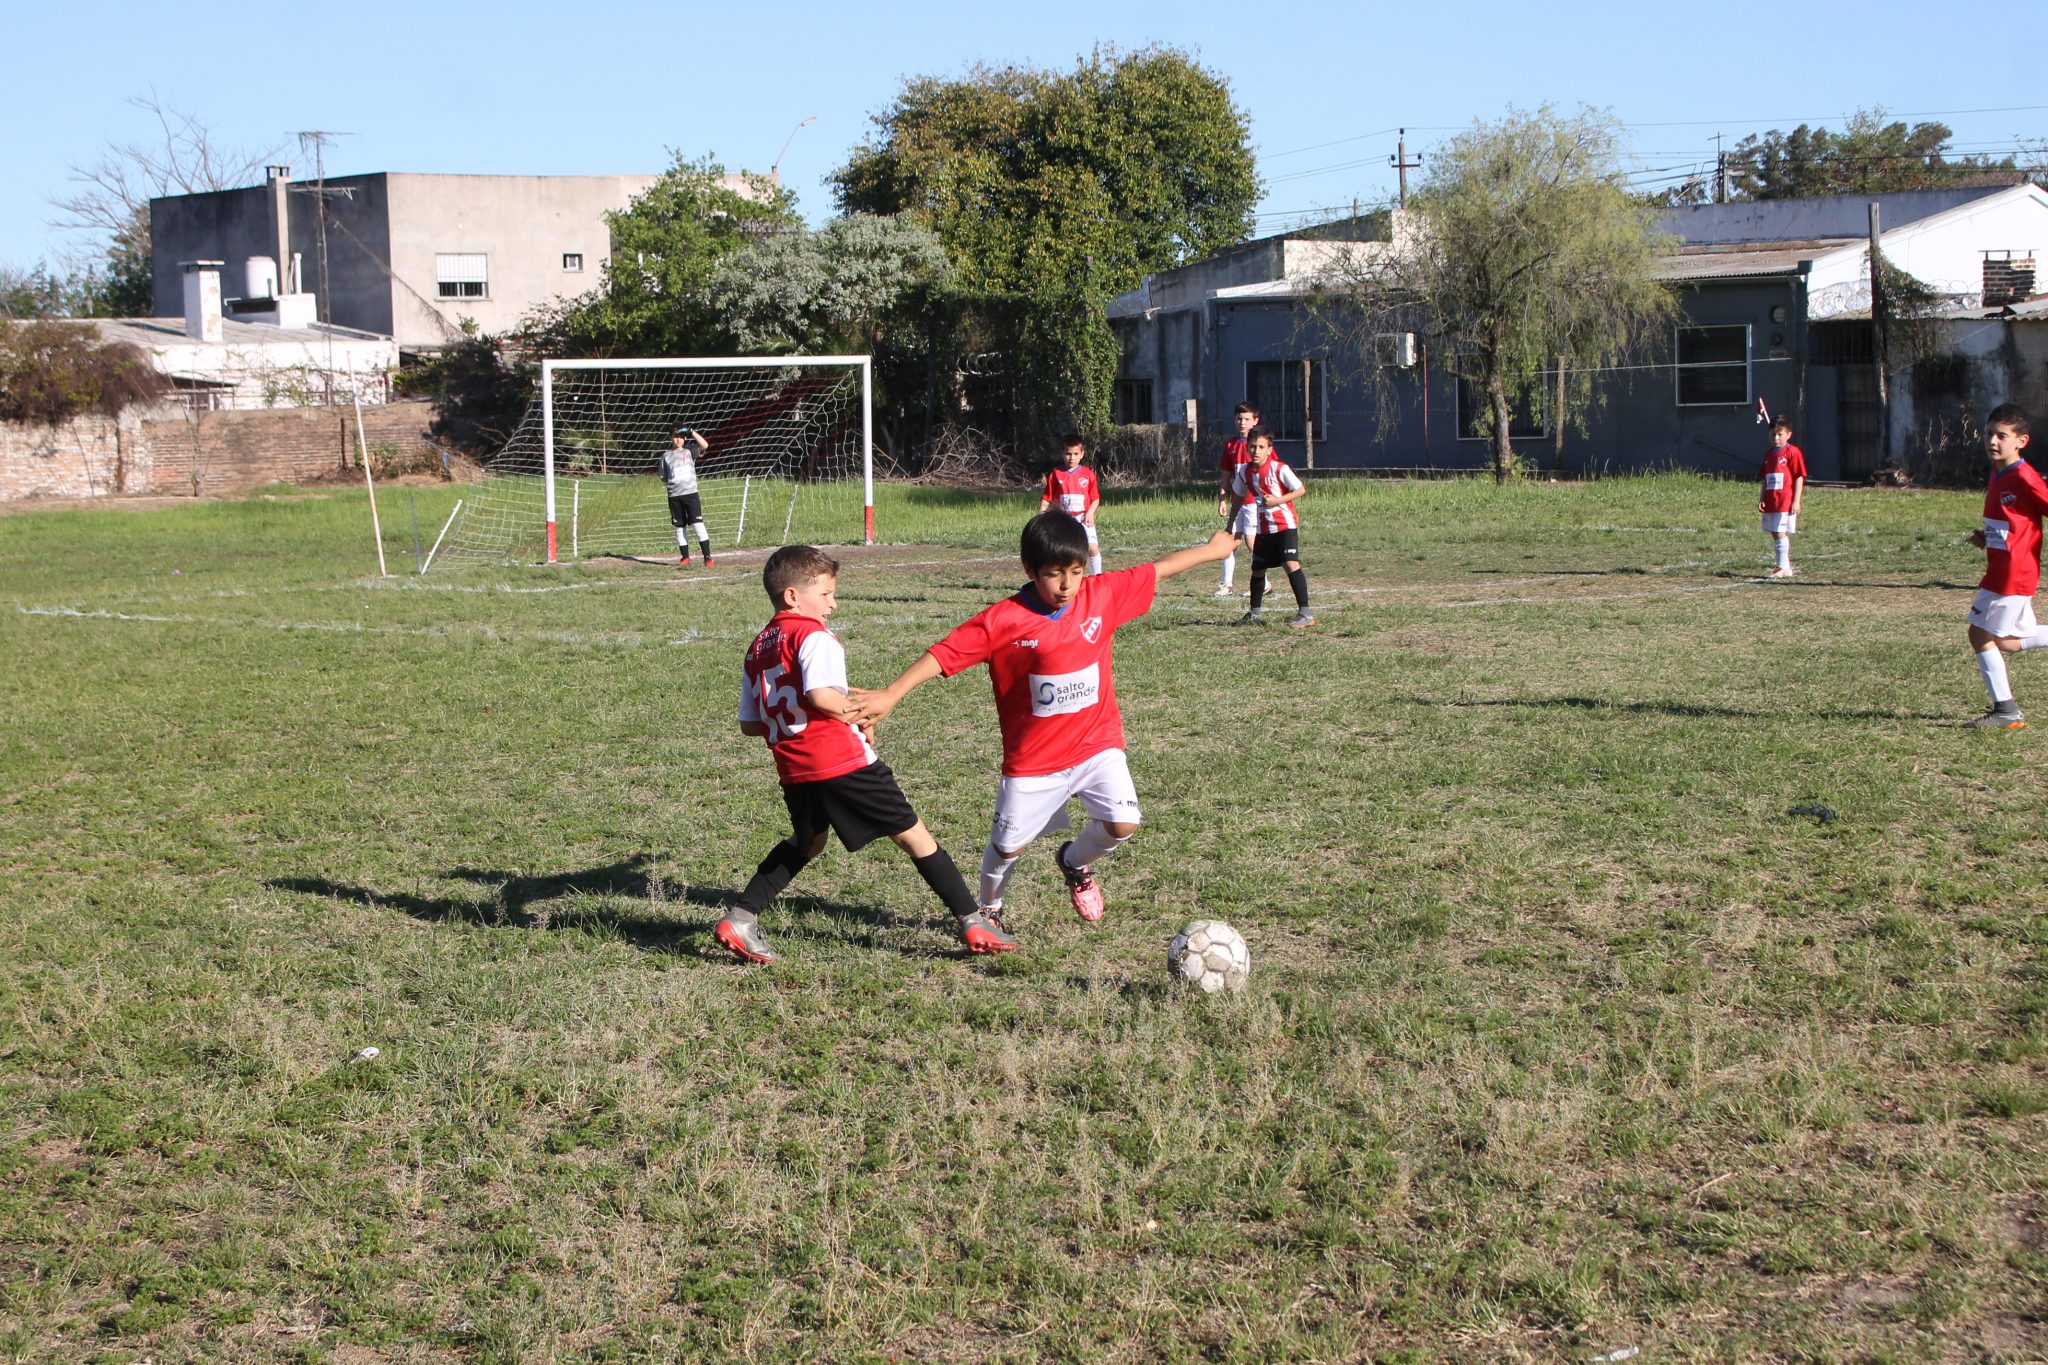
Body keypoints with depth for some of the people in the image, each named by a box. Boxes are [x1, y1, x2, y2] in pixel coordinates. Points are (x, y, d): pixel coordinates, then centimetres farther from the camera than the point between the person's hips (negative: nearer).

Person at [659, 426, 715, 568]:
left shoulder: (689, 451, 6)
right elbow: (663, 477, 18)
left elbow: (705, 445, -12)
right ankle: (685, 557, 17)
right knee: (680, 527, 7)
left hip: (690, 493, -2)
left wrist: (692, 432, -14)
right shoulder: (666, 455, 10)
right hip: (674, 496, 2)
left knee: (698, 524, -10)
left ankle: (708, 557, -10)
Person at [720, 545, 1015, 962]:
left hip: (794, 771, 7)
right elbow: (822, 695, -26)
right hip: (843, 763, -7)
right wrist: (861, 716, -9)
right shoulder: (814, 636, -8)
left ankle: (740, 919, 19)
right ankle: (973, 922, 3)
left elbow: (749, 724, 17)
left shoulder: (757, 650, 16)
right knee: (914, 835, 3)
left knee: (807, 843, 30)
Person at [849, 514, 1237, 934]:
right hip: (1033, 757, -2)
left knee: (1122, 824, -14)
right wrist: (891, 695, -28)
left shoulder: (1101, 594, -7)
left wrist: (1211, 550, 17)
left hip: (1096, 742, 2)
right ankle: (987, 908, 40)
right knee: (1008, 846, 7)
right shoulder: (1005, 620, -18)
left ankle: (1075, 862, 21)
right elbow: (944, 653, -20)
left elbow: (1157, 570, 6)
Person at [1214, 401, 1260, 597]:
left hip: (1254, 500, -6)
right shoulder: (1230, 445, 11)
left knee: (1251, 540, -9)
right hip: (1236, 500, 6)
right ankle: (1227, 585, 8)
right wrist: (1222, 499, 9)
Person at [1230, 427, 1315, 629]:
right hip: (1263, 527, 7)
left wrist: (1278, 500, -24)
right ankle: (1256, 612, 33)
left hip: (1285, 524, -7)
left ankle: (1305, 614, -21)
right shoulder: (1245, 472, 2)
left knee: (1292, 564, -20)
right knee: (1257, 569, 14)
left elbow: (1301, 490, -13)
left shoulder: (1279, 468, -16)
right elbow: (1239, 496, 17)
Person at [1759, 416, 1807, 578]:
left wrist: (1796, 501, -14)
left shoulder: (1793, 452, -7)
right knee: (1774, 534, 9)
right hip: (1770, 502, 8)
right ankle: (1785, 566, 17)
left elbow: (1799, 478, -9)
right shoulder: (1769, 454, 15)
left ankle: (1784, 567, -7)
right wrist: (1762, 499, 12)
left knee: (1781, 533, -11)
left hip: (1786, 502, -8)